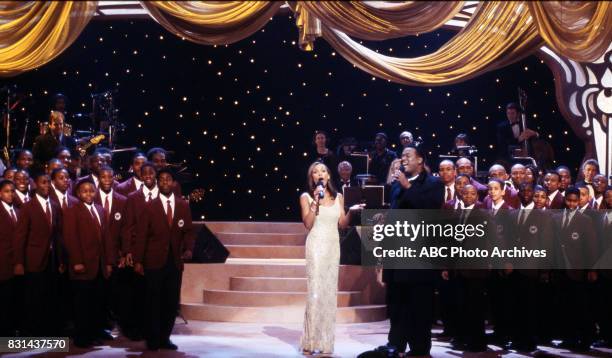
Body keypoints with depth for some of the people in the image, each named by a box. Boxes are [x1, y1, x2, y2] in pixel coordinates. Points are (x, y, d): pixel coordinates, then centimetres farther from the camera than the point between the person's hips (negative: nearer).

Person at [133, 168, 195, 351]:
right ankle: (153, 339, 15)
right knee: (154, 302, 4)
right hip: (154, 261, -2)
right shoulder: (150, 207, -1)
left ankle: (165, 338, 18)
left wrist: (188, 248, -9)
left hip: (175, 261, 3)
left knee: (171, 302, 6)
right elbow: (141, 235, -4)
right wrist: (138, 261, -9)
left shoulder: (184, 206, 7)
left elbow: (188, 231, 10)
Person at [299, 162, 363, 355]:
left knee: (330, 291, 6)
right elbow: (308, 224, -11)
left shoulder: (338, 197, 10)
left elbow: (342, 224, 10)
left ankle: (326, 341, 15)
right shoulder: (306, 197, 0)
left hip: (333, 246, 4)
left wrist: (350, 211, -6)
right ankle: (312, 342, -1)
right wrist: (315, 201, -16)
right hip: (316, 246, -4)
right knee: (315, 291, -7)